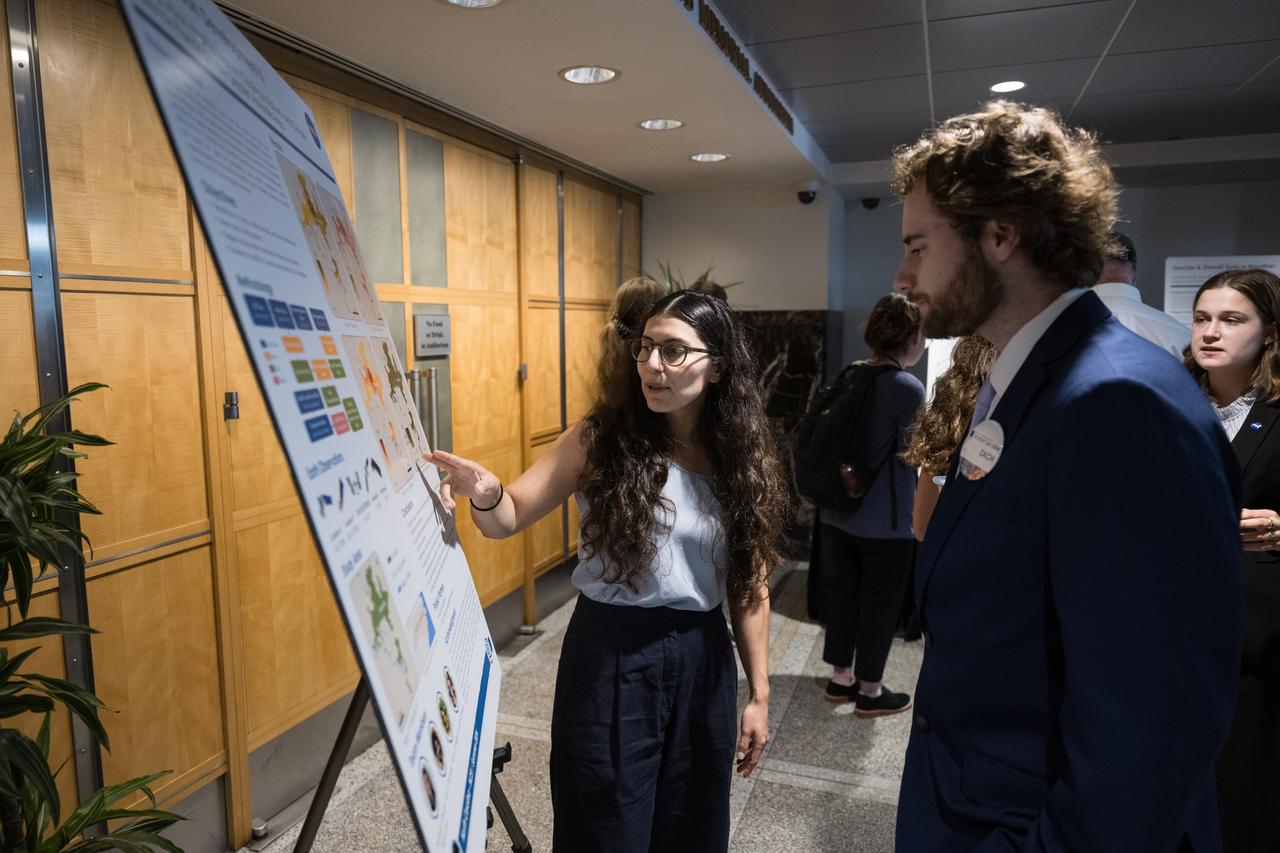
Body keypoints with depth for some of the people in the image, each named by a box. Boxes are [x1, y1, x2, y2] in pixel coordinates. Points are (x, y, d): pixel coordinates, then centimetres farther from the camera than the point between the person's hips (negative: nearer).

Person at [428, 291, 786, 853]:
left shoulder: (743, 460, -1)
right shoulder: (601, 438, -8)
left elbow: (750, 585, 3)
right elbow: (510, 517, -9)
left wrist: (758, 693, 5)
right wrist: (484, 492, -31)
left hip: (702, 662, 3)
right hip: (608, 659, -2)